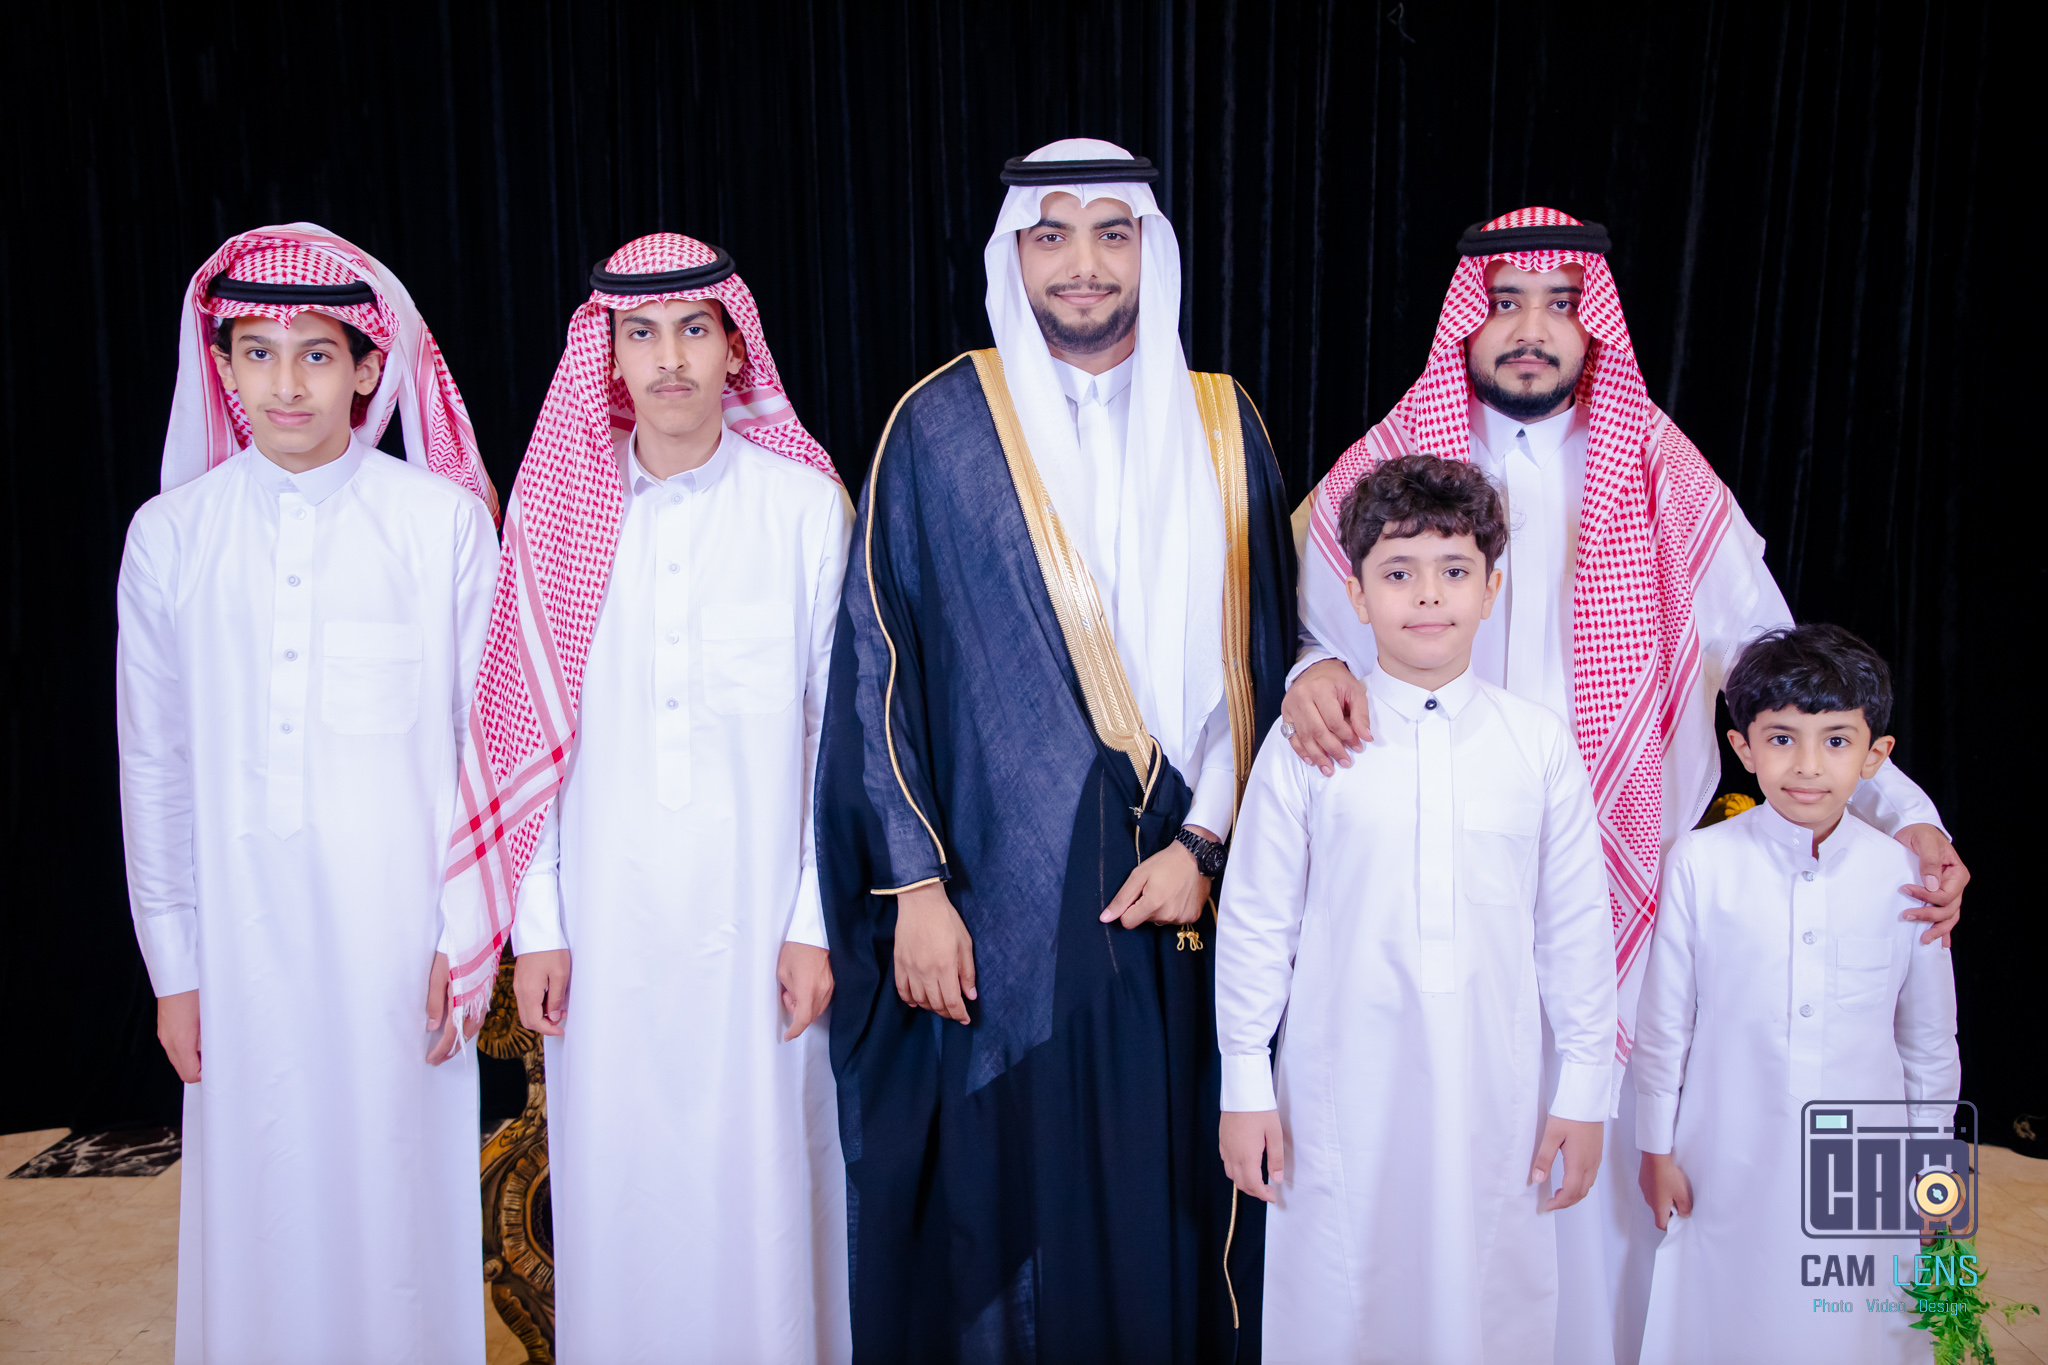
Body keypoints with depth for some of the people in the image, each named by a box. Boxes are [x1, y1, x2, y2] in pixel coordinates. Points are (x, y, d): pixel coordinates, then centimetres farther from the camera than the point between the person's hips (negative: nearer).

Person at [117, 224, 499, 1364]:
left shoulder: (444, 521, -2)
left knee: (404, 1195, 5)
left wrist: (471, 928, -3)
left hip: (403, 931, -2)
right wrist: (174, 966, 7)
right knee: (262, 1204, 8)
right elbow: (154, 765, 8)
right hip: (245, 939, 2)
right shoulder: (170, 535, 4)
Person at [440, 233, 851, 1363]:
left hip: (755, 916, -1)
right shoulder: (559, 508, 3)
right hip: (606, 923, 2)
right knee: (618, 1187, 10)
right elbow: (526, 728, 5)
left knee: (760, 1181, 6)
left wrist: (817, 920, -4)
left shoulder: (805, 505, -2)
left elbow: (838, 726, -1)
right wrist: (536, 924, 3)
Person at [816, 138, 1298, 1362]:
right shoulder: (942, 426, 0)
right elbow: (879, 663, -2)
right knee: (1000, 1201, 6)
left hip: (1185, 896, 2)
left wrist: (1207, 844, -4)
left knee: (1165, 1194, 10)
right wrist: (915, 886, -7)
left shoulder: (1222, 426, 7)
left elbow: (1264, 660, 7)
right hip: (1003, 902, -2)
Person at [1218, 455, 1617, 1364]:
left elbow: (1577, 929, 6)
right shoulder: (1306, 744, -4)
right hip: (1339, 1101, -1)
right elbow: (1255, 922, 0)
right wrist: (1244, 1086, 1)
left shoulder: (1541, 746, 0)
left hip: (1493, 1100, 1)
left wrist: (1584, 1090, 8)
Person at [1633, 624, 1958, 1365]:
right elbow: (1664, 1019, -2)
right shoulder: (1699, 863, -10)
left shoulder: (1907, 873, -4)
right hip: (1728, 1167, -1)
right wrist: (1656, 1148, 3)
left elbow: (1930, 1039, 7)